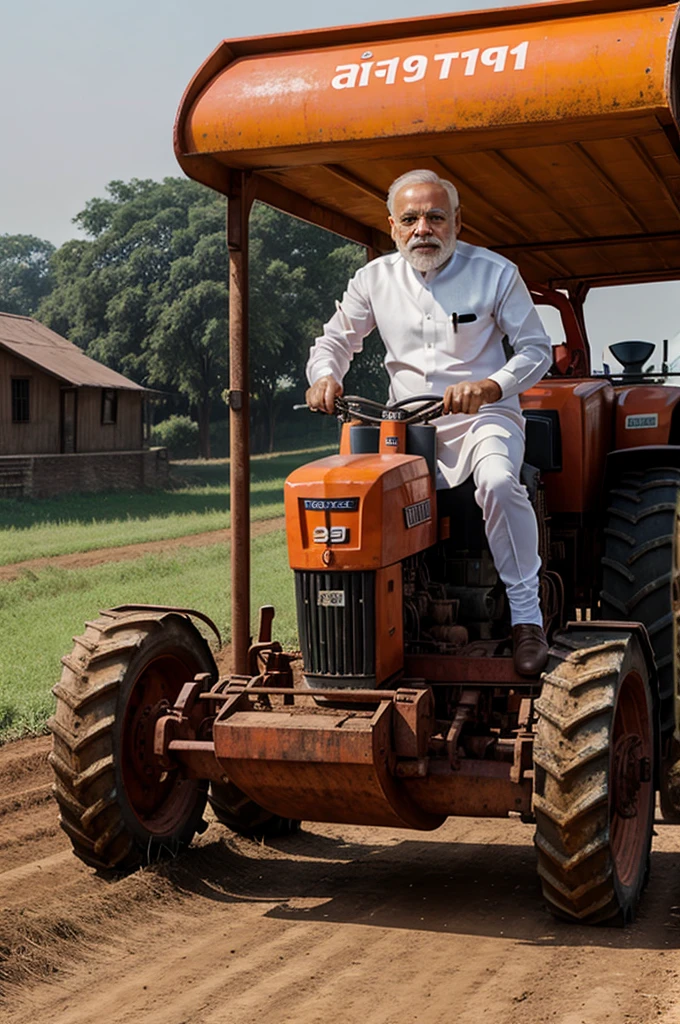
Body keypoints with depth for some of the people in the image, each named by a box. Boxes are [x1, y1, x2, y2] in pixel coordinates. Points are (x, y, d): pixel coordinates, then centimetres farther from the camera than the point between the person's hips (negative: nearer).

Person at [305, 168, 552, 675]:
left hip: (483, 416, -3)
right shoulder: (374, 279, 6)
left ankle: (527, 615, -23)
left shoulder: (494, 272, -2)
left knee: (498, 482, -35)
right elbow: (336, 340, 17)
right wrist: (325, 375, -7)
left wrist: (490, 386, -20)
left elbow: (536, 349, -1)